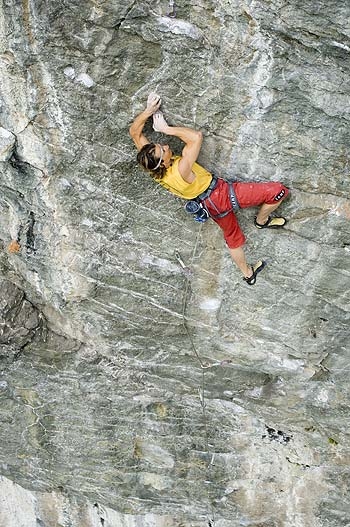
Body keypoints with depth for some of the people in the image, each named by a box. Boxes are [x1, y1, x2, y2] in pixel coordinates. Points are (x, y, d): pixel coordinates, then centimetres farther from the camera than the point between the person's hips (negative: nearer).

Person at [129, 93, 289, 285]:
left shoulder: (151, 166, -17)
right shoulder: (180, 171, -38)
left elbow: (134, 132, -8)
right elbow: (196, 136, -41)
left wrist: (149, 110, -16)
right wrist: (166, 128, -32)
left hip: (210, 205, 8)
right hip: (221, 195, -8)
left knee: (233, 237, 30)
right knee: (278, 191, -3)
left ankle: (248, 273, 48)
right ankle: (262, 221, 25)